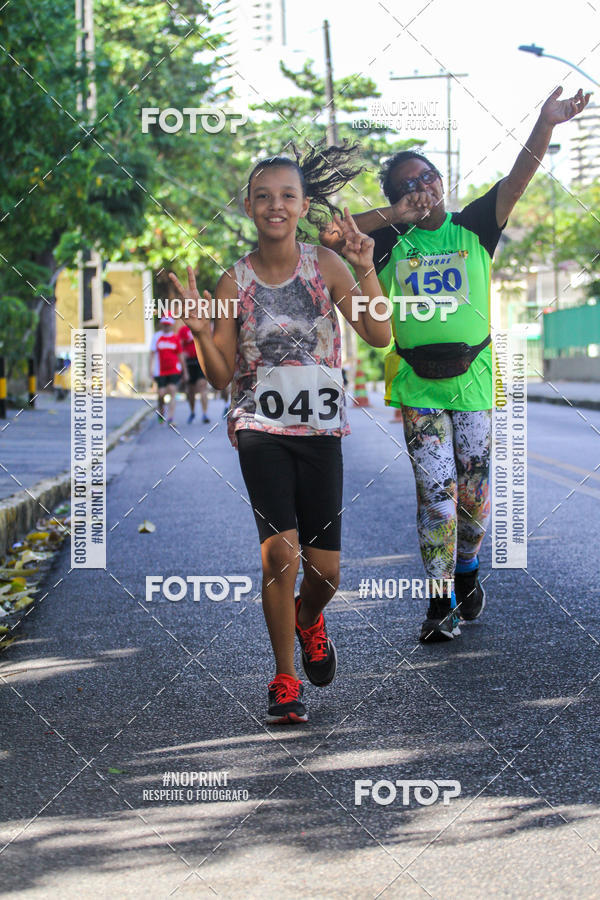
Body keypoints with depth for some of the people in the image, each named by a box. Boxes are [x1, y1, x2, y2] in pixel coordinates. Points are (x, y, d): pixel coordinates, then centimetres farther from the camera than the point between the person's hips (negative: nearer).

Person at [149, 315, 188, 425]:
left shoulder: (175, 338, 6)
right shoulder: (156, 336, 5)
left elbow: (180, 356, 11)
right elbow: (152, 353, 7)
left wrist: (185, 372, 13)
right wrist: (151, 368, -2)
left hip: (174, 370, 0)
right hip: (160, 371, 0)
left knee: (172, 391, -13)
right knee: (161, 394, -1)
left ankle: (171, 418, -15)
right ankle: (160, 411, 29)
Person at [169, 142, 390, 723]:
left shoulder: (325, 265, 1)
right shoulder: (234, 282, 1)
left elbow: (379, 336, -8)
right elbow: (221, 376, 4)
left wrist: (364, 270, -18)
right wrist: (200, 332, -14)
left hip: (321, 428, 1)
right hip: (260, 427, -1)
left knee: (325, 569, 1)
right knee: (280, 550, -18)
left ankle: (308, 620, 39)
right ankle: (284, 680, -1)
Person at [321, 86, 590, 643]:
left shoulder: (473, 227, 4)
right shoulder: (392, 241, 4)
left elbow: (517, 180, -7)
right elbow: (330, 237, -4)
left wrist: (547, 123, -21)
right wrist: (392, 216, -11)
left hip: (473, 377, 0)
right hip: (416, 383, 0)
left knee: (473, 488, 7)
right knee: (434, 492, -4)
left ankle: (467, 568, 33)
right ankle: (442, 602, 3)